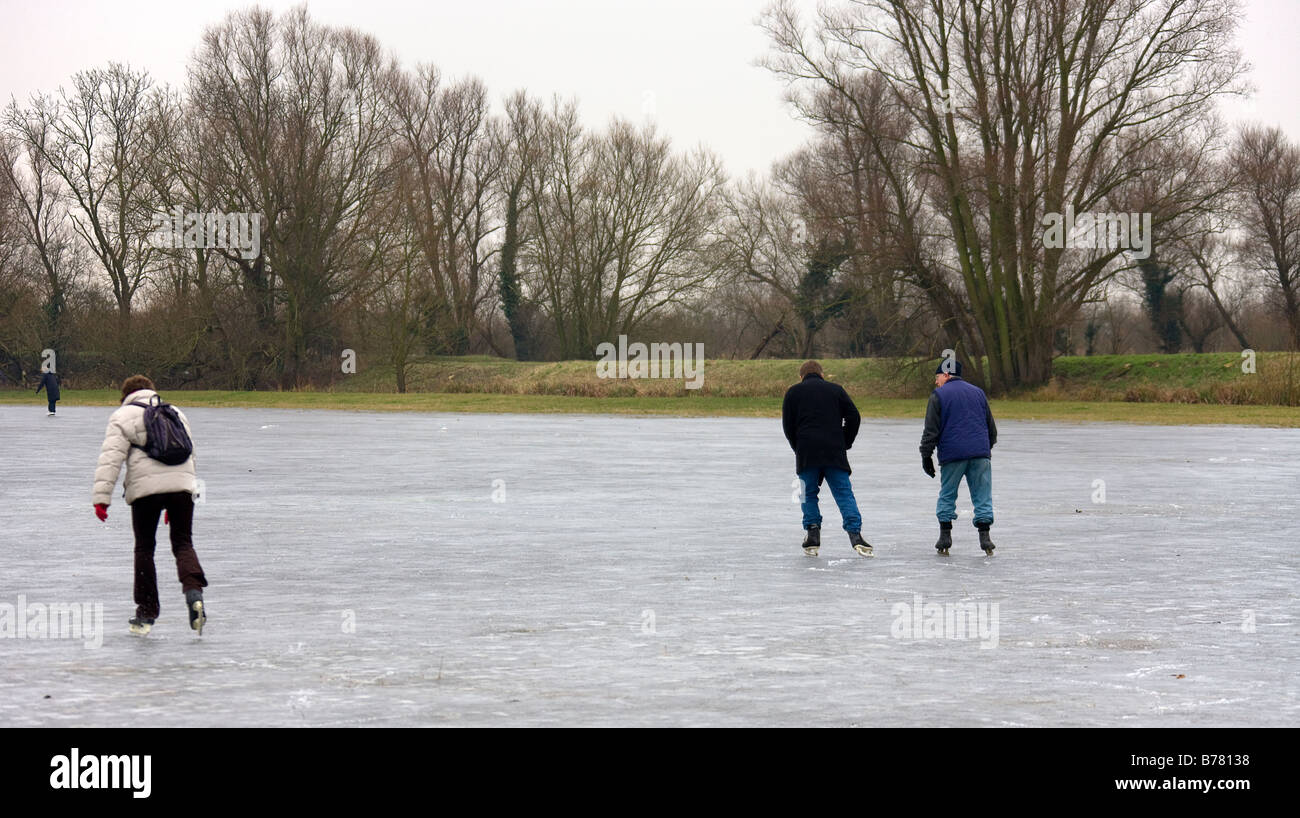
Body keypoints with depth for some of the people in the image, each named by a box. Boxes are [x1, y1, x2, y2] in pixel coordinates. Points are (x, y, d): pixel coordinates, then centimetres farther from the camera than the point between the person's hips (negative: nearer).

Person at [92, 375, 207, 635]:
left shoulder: (122, 416, 7)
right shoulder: (176, 413, 23)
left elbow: (111, 457, -5)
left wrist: (101, 497, -9)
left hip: (146, 488, -3)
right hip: (182, 485, 3)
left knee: (144, 548, 9)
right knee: (183, 544, 9)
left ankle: (146, 613, 12)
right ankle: (194, 593, -18)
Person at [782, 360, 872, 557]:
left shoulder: (793, 392, 11)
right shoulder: (836, 390, 13)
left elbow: (788, 425, 7)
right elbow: (854, 418, 8)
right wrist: (844, 444, 15)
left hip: (806, 453, -1)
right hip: (835, 453, 1)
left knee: (809, 494, 10)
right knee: (844, 493, 0)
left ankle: (812, 534, -1)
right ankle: (855, 534, -15)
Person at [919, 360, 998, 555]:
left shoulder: (939, 395, 1)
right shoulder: (978, 392, 16)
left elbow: (931, 430, -4)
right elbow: (991, 427, 22)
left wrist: (926, 456, 2)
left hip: (952, 453, -3)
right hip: (980, 453, 3)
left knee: (947, 494, 9)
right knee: (982, 494, 4)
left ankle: (945, 536, 6)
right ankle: (984, 537, -4)